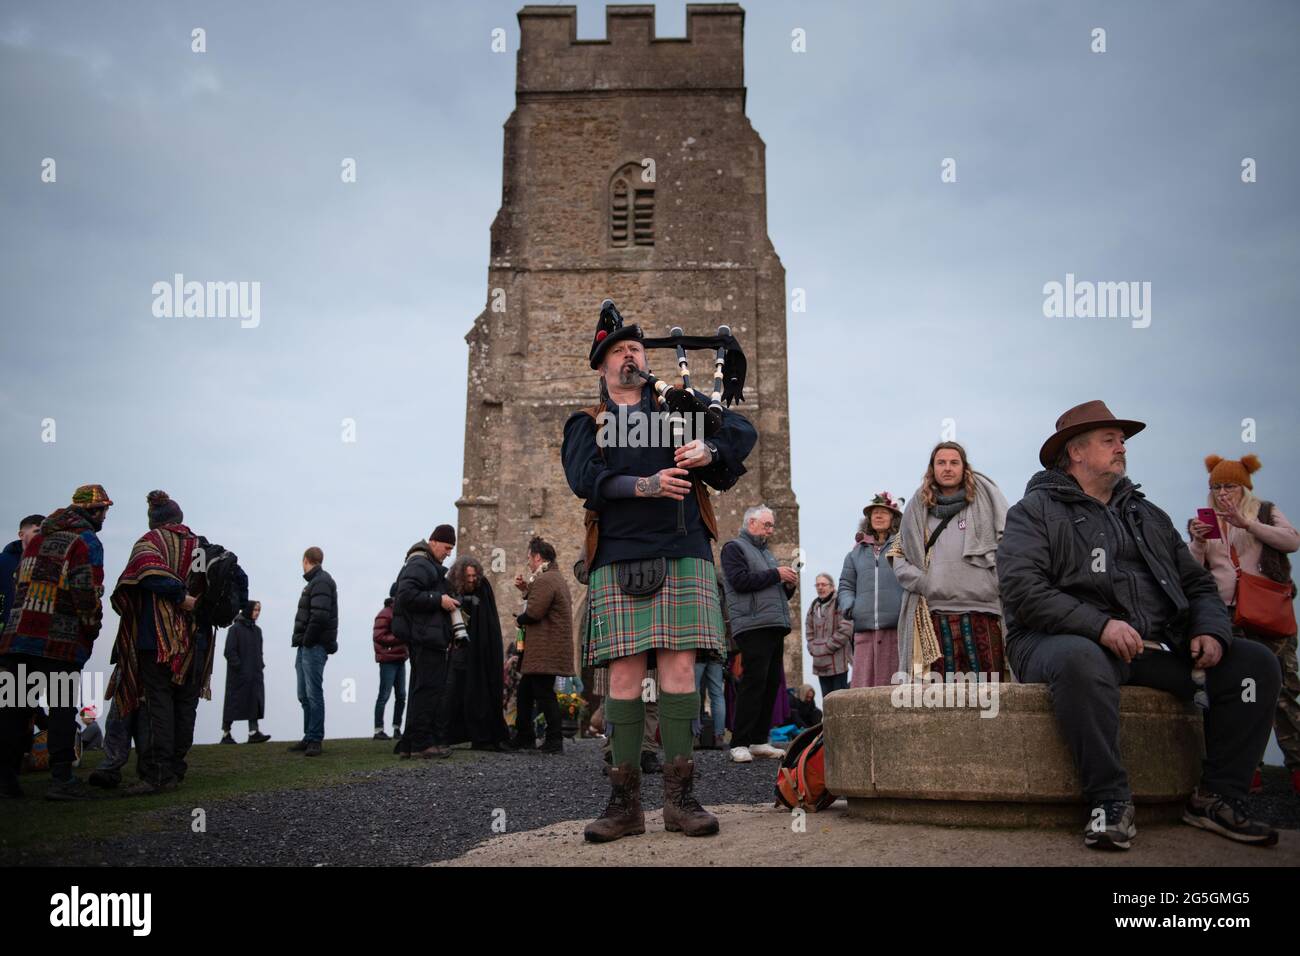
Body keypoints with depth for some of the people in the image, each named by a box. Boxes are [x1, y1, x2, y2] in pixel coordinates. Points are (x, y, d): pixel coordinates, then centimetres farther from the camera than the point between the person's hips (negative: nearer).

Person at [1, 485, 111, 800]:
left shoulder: (37, 537, 19)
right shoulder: (87, 541, -5)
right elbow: (87, 591, -13)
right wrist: (92, 629, 0)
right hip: (63, 640, -6)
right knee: (62, 707, -2)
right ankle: (61, 780, -4)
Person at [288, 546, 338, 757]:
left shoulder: (321, 582, -10)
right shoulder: (314, 582, 19)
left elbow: (320, 615, -21)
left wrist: (308, 640, -15)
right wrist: (301, 643, 10)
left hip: (314, 647, -10)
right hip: (306, 647, 10)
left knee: (314, 694, -9)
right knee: (305, 696, 11)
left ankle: (315, 740, -7)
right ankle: (309, 738, 16)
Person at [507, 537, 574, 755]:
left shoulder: (544, 580, -15)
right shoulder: (555, 577, 19)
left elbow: (534, 612, -22)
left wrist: (519, 619, -3)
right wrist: (526, 588, 12)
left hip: (545, 652, -11)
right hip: (549, 649, 11)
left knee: (544, 694, -6)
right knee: (525, 691, 17)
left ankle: (555, 741, -1)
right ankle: (523, 737, 23)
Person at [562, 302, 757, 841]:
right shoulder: (586, 424, 17)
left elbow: (743, 431, 8)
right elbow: (583, 477, -2)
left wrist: (708, 450, -14)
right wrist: (642, 485, -18)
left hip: (682, 553, 1)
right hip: (617, 559, 0)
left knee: (679, 668, -4)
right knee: (624, 675, -3)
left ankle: (679, 797, 3)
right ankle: (624, 801, 4)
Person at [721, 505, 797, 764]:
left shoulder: (767, 553, 27)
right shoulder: (734, 547, 2)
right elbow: (740, 581, -14)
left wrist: (789, 586, 9)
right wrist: (776, 574, -9)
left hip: (775, 626, 8)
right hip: (752, 625, -8)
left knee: (772, 683, 6)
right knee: (753, 682, -13)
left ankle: (759, 740, 12)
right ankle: (739, 744, -11)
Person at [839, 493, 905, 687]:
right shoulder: (856, 553, 20)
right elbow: (846, 586, 21)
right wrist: (848, 605, 1)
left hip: (897, 628, -3)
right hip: (865, 629, 3)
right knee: (863, 684, -3)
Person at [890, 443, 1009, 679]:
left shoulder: (985, 500, 14)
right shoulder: (918, 509, 19)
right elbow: (897, 554, 16)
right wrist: (922, 582, 0)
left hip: (981, 609, -1)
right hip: (934, 613, 1)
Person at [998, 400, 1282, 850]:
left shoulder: (1149, 516, 24)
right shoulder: (1036, 511, 2)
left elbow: (1198, 583, 21)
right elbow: (1021, 590, -13)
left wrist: (1212, 630, -2)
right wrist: (1100, 625, -22)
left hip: (1156, 646, 6)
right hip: (1063, 641, -6)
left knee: (1256, 662, -8)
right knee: (1081, 660, -41)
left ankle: (1218, 797, -2)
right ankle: (1111, 801, -28)